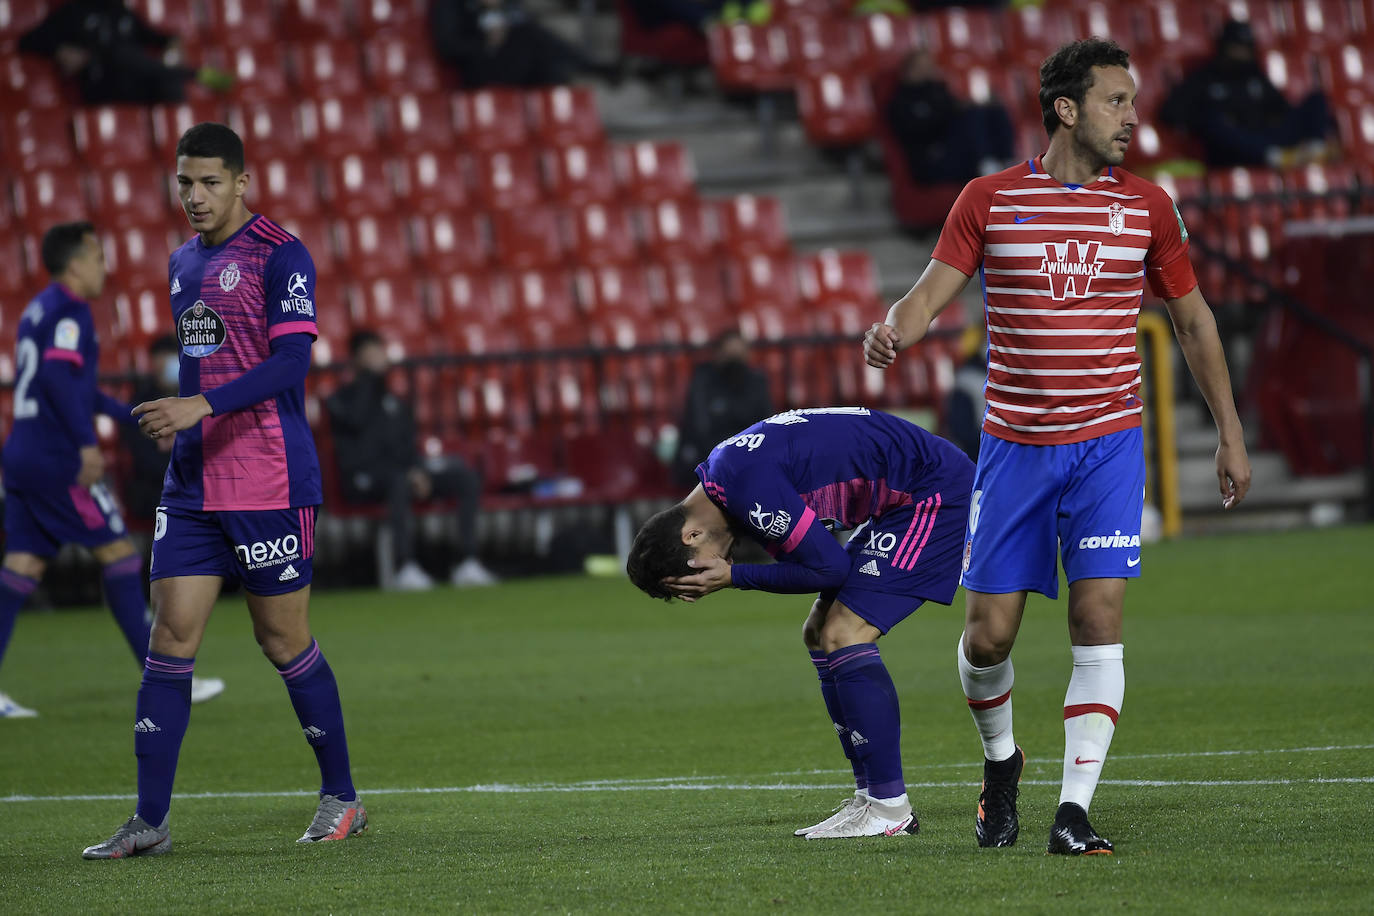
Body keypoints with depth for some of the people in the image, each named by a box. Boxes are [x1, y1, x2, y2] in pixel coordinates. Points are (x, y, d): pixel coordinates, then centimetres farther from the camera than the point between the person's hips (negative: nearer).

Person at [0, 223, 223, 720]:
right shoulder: (69, 310, -10)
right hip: (58, 459, -9)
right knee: (118, 554, -3)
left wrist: (132, 414, 34)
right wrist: (86, 444, -26)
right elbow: (59, 376, -24)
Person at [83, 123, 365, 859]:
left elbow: (289, 363, -18)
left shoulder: (279, 256, -9)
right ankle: (150, 821, -2)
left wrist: (201, 406, -27)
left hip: (270, 486, -6)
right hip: (192, 485, 6)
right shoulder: (183, 262, 14)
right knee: (170, 638, -2)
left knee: (283, 640, 1)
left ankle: (341, 798, 17)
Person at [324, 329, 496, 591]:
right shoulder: (341, 400, 7)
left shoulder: (395, 404, 25)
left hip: (402, 474, 6)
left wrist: (417, 470, -3)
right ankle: (405, 568, -48)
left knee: (467, 477, -12)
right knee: (399, 480, -41)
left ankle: (468, 563, -20)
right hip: (361, 481, -6)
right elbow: (357, 420, -16)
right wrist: (369, 374, -10)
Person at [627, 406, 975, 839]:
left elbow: (829, 566, -20)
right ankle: (870, 796, 12)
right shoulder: (723, 474, 7)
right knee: (820, 634, 11)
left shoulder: (747, 484, -25)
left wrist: (734, 577, -14)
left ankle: (889, 807, -12)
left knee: (843, 637, -15)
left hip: (937, 493, -10)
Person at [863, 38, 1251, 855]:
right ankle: (1000, 760, 30)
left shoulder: (1147, 206, 4)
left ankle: (1075, 811, -10)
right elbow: (931, 292, -3)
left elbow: (1194, 319, 13)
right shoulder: (989, 200, 0)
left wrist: (1231, 435, 13)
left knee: (1099, 618, -12)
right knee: (989, 634, 0)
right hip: (1014, 443, 0)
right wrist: (894, 331, -27)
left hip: (1108, 442, 0)